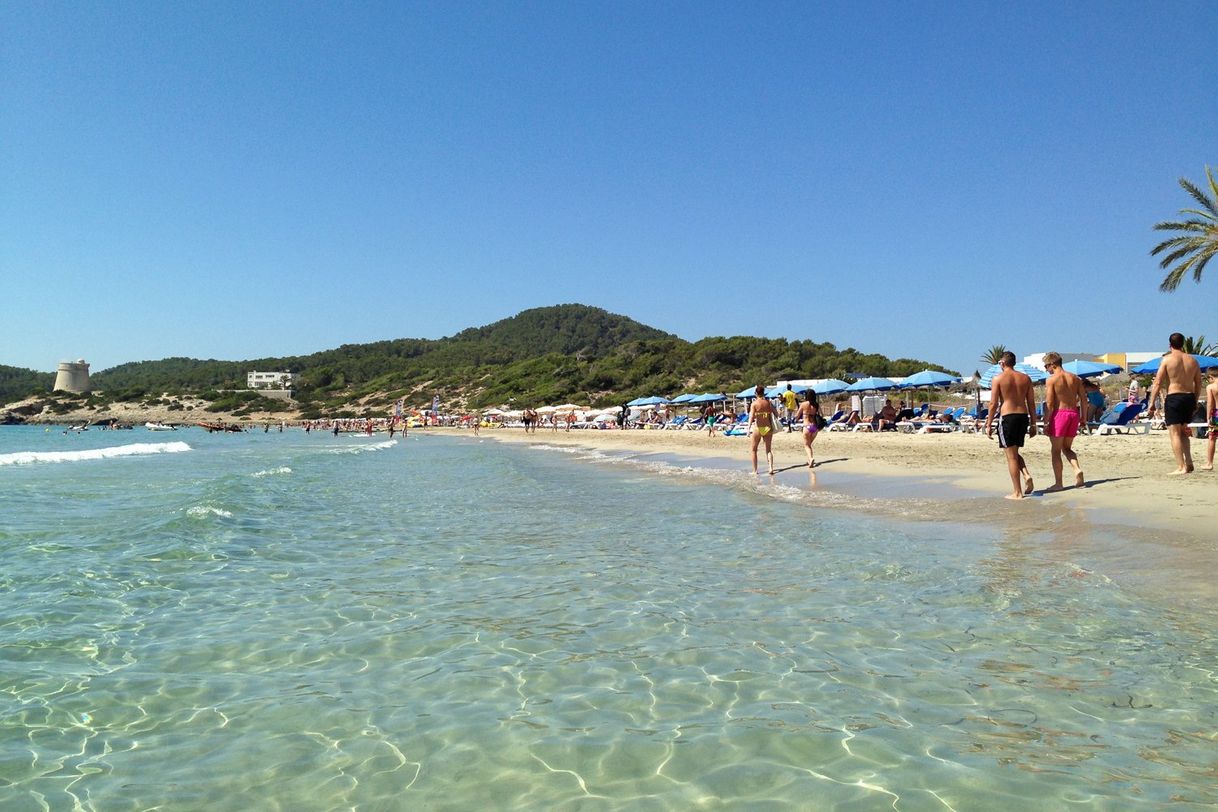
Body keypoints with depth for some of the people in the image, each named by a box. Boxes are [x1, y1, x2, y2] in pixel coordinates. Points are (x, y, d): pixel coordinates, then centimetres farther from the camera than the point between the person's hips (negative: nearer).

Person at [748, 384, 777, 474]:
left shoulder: (754, 403, -8)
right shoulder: (768, 403, 2)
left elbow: (751, 417, -17)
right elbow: (771, 417, 5)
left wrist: (749, 429, -19)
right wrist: (772, 428, 18)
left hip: (758, 428, -3)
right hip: (768, 428, 3)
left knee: (754, 450, 12)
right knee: (768, 449, 12)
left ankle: (755, 470, 14)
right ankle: (771, 467, -5)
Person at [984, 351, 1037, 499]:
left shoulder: (998, 378, -4)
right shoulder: (1025, 378, 9)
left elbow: (993, 404, -8)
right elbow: (1031, 403, 10)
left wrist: (988, 425, -3)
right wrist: (1033, 424, 15)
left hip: (1007, 417, -5)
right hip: (1023, 416, 5)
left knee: (1011, 456, 1)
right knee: (1014, 453, 22)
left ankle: (1017, 492, 2)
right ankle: (1026, 475, -1)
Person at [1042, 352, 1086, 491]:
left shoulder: (1051, 380, -8)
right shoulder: (1075, 378, 10)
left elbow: (1049, 403, -12)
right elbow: (1083, 399, 9)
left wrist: (1046, 423, -8)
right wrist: (1083, 417, 15)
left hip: (1059, 413, -6)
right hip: (1074, 413, 6)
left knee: (1056, 450, 4)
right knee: (1067, 448, 20)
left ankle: (1058, 483, 5)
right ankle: (1077, 469, -5)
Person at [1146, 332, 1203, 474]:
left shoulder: (1167, 359, -4)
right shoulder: (1192, 360, 10)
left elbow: (1157, 383, -9)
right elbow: (1198, 384, 13)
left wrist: (1152, 404, -8)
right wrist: (1195, 403, 23)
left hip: (1173, 397, -5)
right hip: (1189, 397, 5)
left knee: (1175, 433, -4)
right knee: (1183, 433, 20)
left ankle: (1181, 467, -10)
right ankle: (1189, 463, 14)